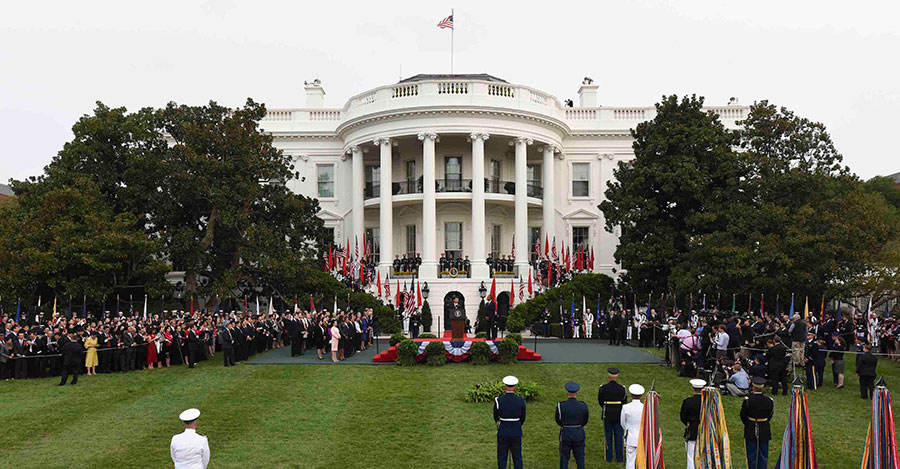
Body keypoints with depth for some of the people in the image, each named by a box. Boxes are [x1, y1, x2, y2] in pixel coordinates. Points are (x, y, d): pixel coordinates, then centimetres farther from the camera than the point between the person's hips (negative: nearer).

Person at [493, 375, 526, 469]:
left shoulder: (498, 401, -12)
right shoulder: (521, 401, -9)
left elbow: (496, 418, 1)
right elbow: (522, 419, 2)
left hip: (502, 433, -1)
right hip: (516, 433, 1)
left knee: (502, 458, 10)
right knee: (517, 458, 13)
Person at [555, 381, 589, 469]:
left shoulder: (561, 406, -18)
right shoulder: (583, 406, -14)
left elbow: (559, 421, -3)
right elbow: (585, 422, 0)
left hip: (565, 435, -1)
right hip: (579, 435, 1)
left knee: (564, 459, 14)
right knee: (580, 458, 16)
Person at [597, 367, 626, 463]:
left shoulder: (603, 388, -11)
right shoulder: (622, 388, -11)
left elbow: (600, 401, 1)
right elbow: (624, 402, 0)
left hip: (607, 416, 0)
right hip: (619, 415, 0)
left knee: (608, 436, 11)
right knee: (618, 436, 11)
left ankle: (609, 457, 16)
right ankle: (619, 457, 15)